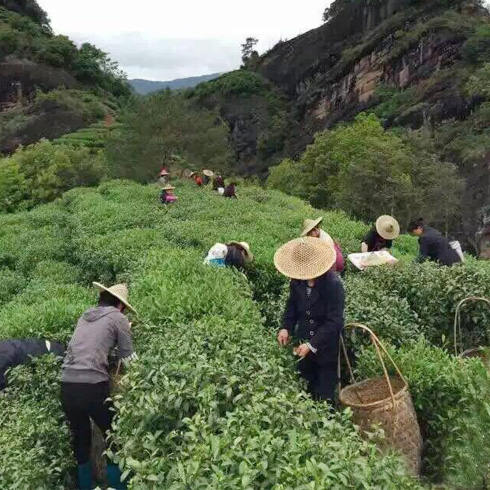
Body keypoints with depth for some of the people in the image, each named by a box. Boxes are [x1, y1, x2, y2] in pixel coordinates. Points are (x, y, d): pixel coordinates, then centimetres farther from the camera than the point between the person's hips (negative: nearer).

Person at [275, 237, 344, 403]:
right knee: (306, 391, 18)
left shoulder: (333, 284, -23)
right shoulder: (297, 280, -6)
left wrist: (312, 345, -26)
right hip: (303, 343, 5)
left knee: (324, 396, 9)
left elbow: (334, 322, -21)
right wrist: (286, 327, -7)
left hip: (326, 347, -5)